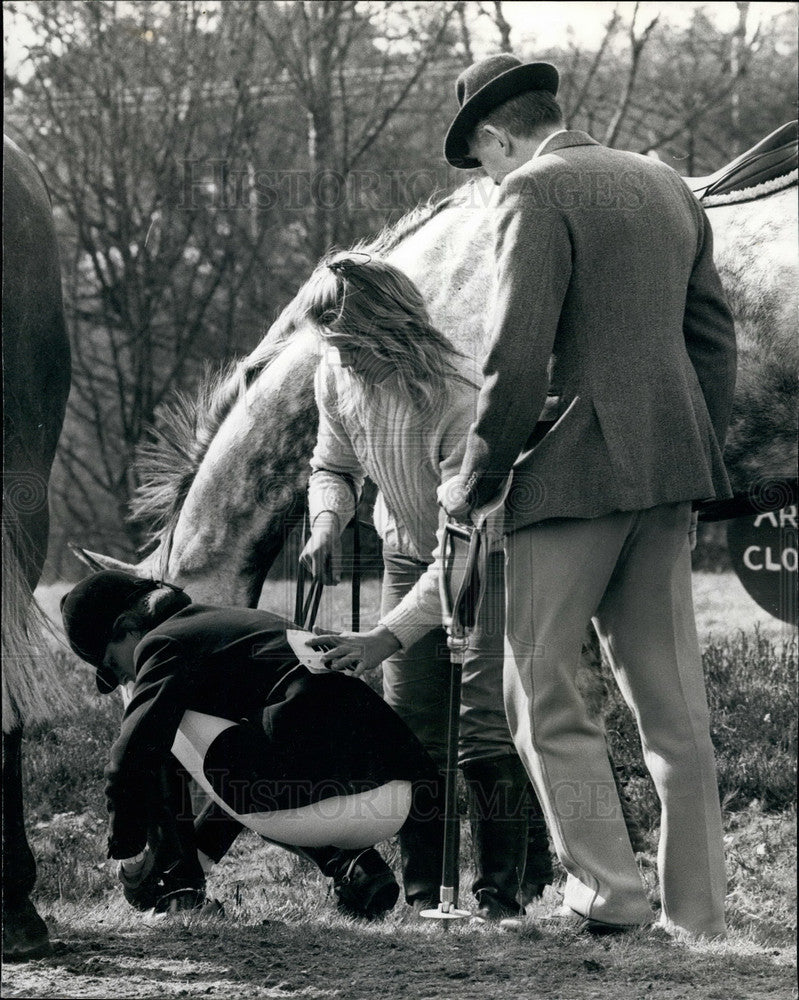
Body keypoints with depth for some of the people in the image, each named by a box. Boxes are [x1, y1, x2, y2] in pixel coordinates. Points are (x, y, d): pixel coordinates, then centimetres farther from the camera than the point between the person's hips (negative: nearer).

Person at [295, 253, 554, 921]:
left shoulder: (457, 396, -35)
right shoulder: (337, 377, -14)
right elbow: (334, 465, 8)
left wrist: (388, 637, -41)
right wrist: (328, 520, -17)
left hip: (489, 556, -6)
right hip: (410, 557, 6)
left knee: (484, 718, -15)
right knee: (410, 724, -1)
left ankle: (505, 886, -7)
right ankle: (425, 888, 4)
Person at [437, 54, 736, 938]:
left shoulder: (536, 195, -9)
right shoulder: (665, 185, 16)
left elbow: (517, 359, -15)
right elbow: (713, 338, 19)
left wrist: (473, 481, -5)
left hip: (578, 473, -8)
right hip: (670, 471, 8)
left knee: (540, 690, 0)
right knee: (671, 700, 9)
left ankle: (607, 891, -7)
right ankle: (697, 916, 11)